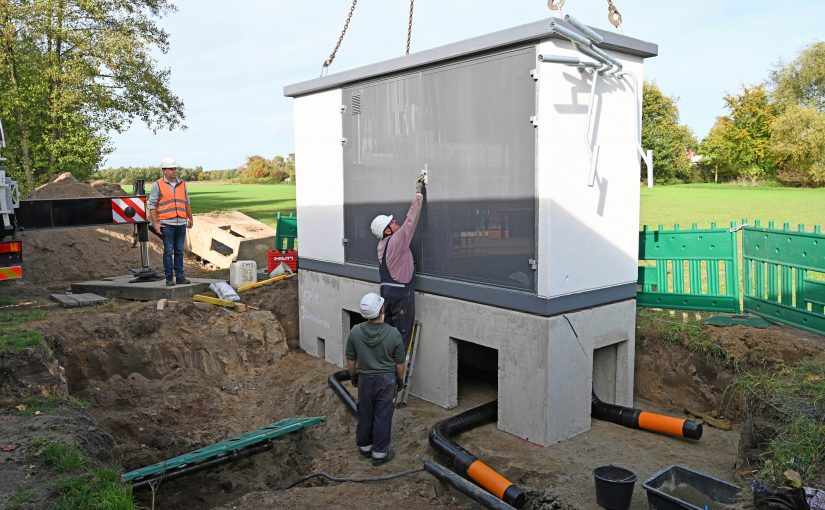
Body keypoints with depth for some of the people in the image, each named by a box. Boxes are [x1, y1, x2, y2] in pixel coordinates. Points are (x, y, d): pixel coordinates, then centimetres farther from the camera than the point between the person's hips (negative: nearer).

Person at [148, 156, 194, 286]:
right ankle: (169, 277, 3)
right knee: (168, 251, -2)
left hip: (181, 223, 4)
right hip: (166, 223, -4)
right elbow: (152, 205, -2)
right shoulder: (158, 185, -1)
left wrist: (190, 218, 18)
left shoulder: (182, 184, 14)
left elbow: (186, 203, 20)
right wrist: (155, 223, -8)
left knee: (179, 251, 7)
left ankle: (180, 276, 12)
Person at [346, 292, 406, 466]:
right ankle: (380, 453, 19)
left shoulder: (355, 331, -15)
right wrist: (400, 379, 9)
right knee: (382, 416, 9)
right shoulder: (393, 333, -20)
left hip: (365, 379, 2)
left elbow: (350, 360, -3)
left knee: (365, 414, 18)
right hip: (387, 380, -2)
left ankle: (364, 446, 34)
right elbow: (399, 363, -8)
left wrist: (353, 376, 14)